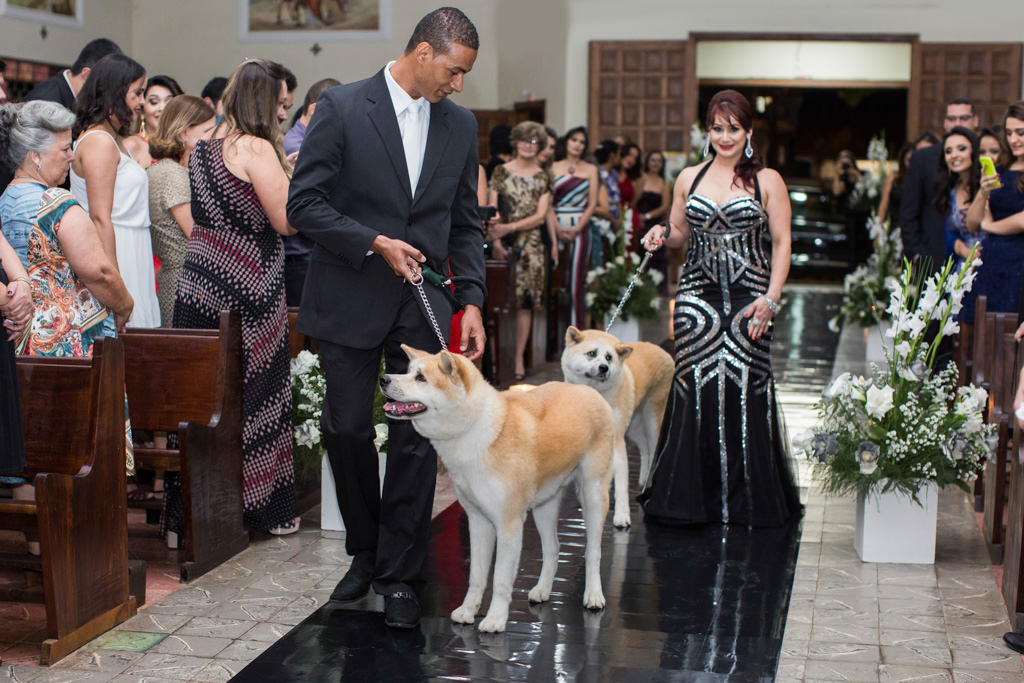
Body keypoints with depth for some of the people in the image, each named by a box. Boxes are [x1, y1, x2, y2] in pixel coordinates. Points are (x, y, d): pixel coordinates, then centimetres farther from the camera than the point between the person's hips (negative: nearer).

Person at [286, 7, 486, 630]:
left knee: (416, 438, -1)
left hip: (421, 301, 2)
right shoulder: (343, 107, -7)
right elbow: (305, 203, -8)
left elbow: (466, 224, 11)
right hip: (349, 299, -2)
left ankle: (401, 577, 9)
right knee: (348, 430, 7)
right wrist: (375, 243, -16)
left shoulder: (460, 124, 6)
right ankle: (365, 554, 27)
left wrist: (472, 302, 1)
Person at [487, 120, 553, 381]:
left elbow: (540, 216, 2)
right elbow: (491, 211, 0)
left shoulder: (542, 177, 9)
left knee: (525, 301, 0)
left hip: (531, 245, 2)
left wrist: (509, 227, -11)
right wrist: (494, 232, -19)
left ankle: (519, 358, 5)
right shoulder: (501, 172, 5)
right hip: (504, 243, -1)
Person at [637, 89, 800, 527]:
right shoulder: (688, 178, 12)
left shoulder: (767, 180, 4)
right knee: (696, 387, -3)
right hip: (698, 292, 2)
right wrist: (662, 235, -1)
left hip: (748, 295, -2)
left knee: (745, 388, -6)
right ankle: (691, 495, 7)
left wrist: (771, 297, -10)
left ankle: (749, 498, 7)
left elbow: (781, 243, 1)